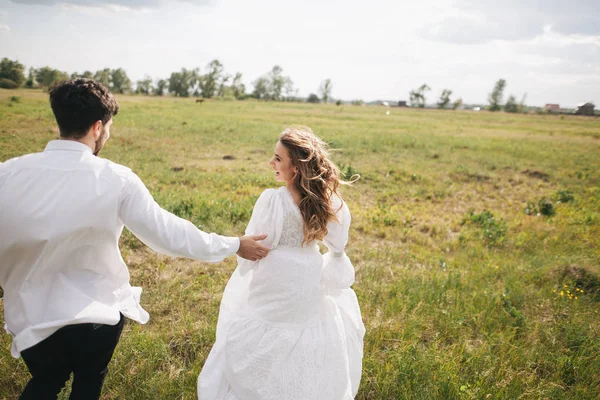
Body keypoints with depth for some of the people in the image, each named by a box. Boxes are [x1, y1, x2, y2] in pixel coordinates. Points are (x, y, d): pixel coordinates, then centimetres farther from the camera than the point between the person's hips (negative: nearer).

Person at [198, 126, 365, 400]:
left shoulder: (273, 199, -25)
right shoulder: (329, 200, -12)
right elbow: (338, 245, 1)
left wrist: (244, 269, 6)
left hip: (274, 282, -4)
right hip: (309, 281, 4)